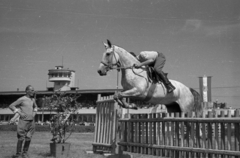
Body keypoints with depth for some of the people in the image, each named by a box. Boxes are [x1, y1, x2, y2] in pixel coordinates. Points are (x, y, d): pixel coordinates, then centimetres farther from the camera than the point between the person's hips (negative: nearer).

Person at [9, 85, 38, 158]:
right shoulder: (22, 99, -6)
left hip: (31, 121, 5)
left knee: (28, 138, 4)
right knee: (21, 138, -3)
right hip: (24, 120, -5)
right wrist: (19, 113, -12)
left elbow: (35, 107, 33)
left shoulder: (33, 99, 12)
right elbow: (11, 106, -7)